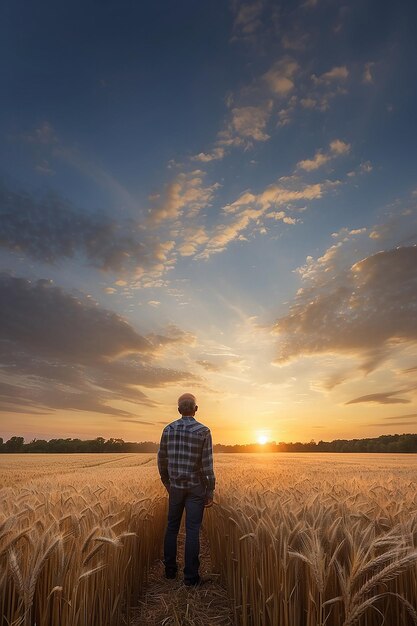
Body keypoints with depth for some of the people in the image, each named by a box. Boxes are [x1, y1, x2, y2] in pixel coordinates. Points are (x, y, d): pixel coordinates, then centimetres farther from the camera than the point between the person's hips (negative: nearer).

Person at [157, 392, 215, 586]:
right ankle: (191, 576, 12)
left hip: (176, 487, 3)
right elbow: (207, 465, -14)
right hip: (196, 488, -3)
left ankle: (170, 570, 27)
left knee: (172, 527, 17)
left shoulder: (168, 429, -4)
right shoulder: (203, 431, -14)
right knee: (192, 531, 4)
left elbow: (162, 459, 2)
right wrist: (210, 492, -5)